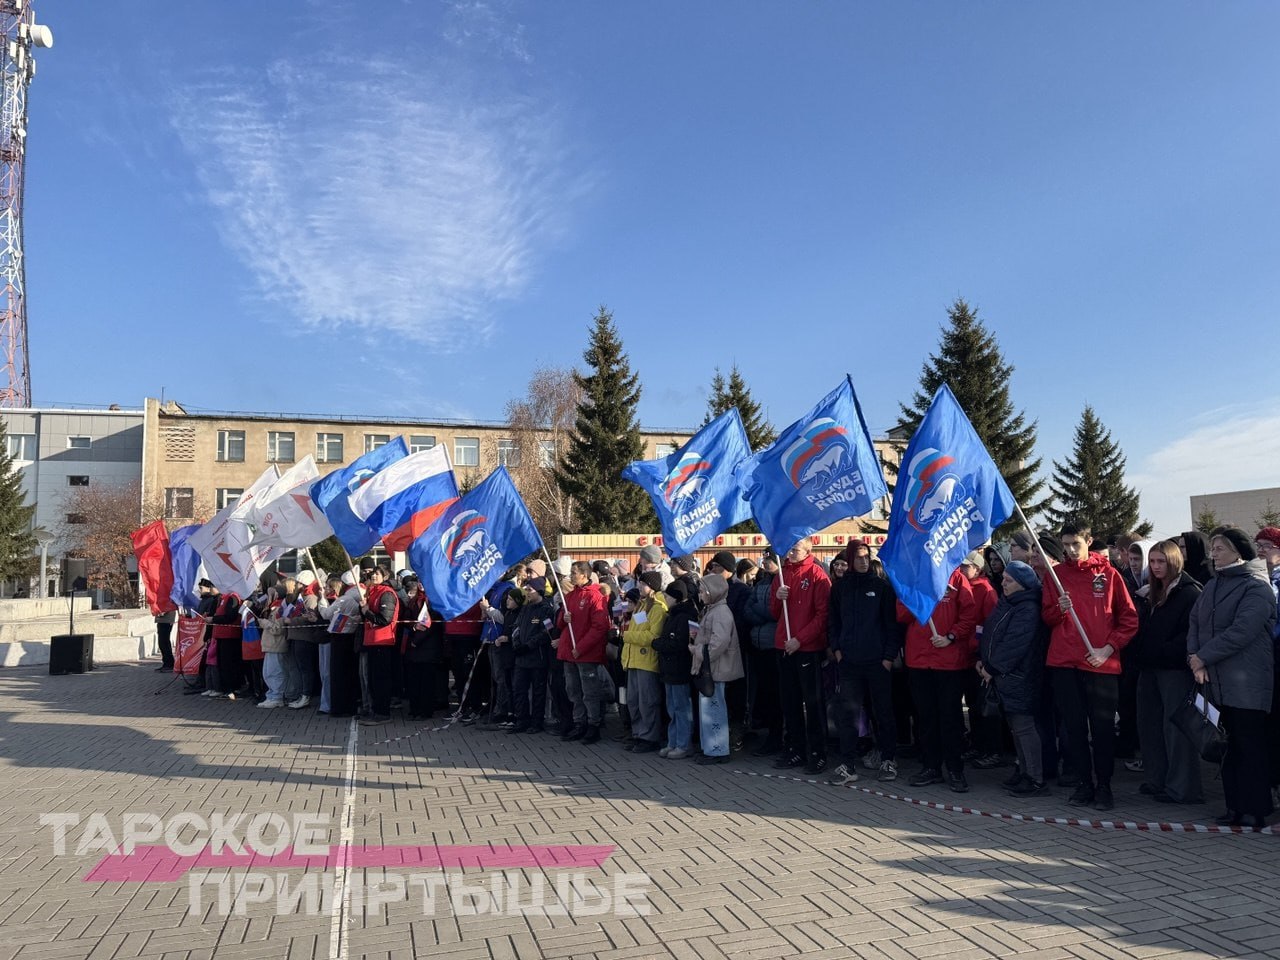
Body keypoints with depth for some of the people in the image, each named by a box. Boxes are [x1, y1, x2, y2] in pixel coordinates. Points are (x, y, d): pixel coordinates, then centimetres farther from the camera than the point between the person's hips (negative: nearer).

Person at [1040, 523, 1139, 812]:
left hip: (1102, 664, -2)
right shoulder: (1056, 574, 7)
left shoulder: (1108, 573, 2)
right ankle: (1085, 783, 18)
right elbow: (1047, 617, 10)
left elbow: (1129, 619, 3)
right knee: (1074, 727, 7)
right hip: (1064, 663, 2)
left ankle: (1104, 786, 16)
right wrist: (1059, 609, -12)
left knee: (1103, 727, 3)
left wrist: (1108, 649, -7)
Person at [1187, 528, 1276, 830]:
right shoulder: (1212, 586, 15)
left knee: (1250, 748, -1)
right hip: (1217, 681, 7)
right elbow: (1195, 622, 10)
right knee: (1231, 746, 12)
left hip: (1247, 683, -7)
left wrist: (1203, 656, -14)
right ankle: (1235, 808, 19)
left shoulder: (1256, 587, -9)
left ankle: (1254, 811, 7)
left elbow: (1241, 631, -18)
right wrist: (1193, 656, -7)